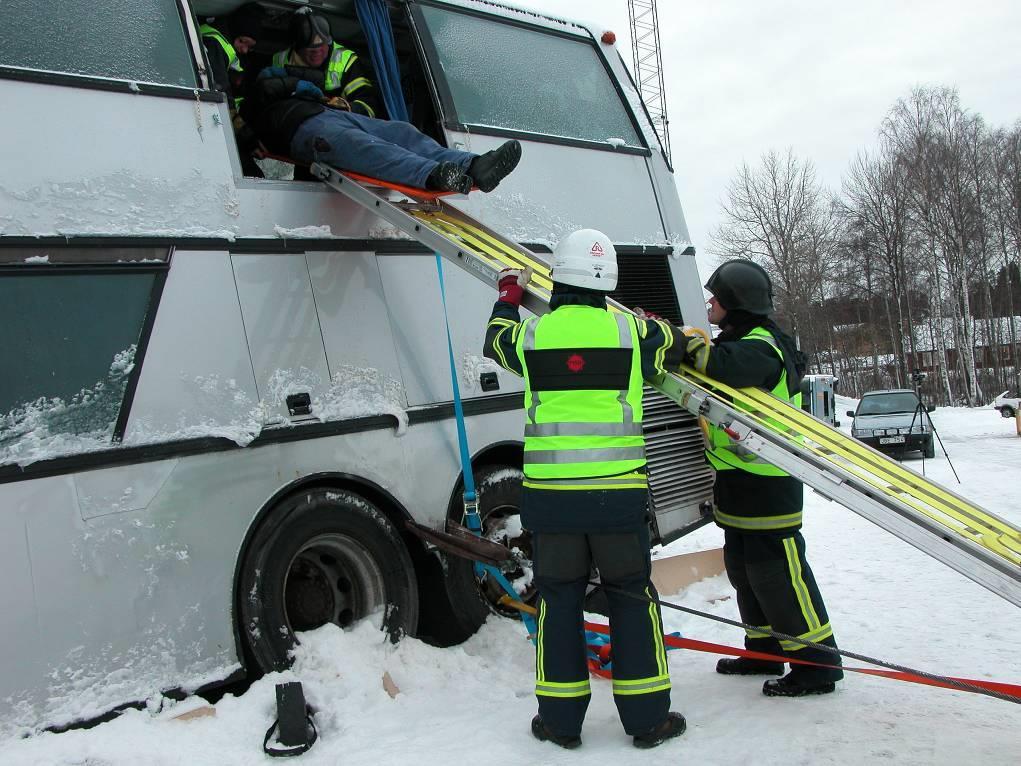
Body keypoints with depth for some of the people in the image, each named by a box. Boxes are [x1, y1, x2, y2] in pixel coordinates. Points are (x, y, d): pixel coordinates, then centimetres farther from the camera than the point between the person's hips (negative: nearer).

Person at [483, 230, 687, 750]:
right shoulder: (630, 330, -2)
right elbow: (676, 350, 16)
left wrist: (509, 295, 41)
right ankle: (646, 716, 17)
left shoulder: (531, 334, 1)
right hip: (618, 492, -1)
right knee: (631, 598, 11)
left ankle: (561, 719, 19)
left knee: (558, 599, 12)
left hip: (549, 492, 1)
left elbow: (495, 341, 24)